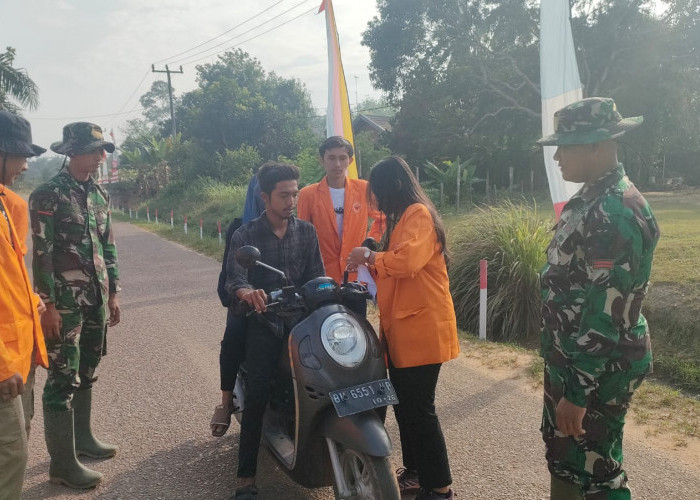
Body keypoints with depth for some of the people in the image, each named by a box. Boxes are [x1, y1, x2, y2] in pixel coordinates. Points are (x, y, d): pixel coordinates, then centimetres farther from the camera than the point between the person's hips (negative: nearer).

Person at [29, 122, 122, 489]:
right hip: (65, 301, -7)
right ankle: (62, 462, 6)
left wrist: (112, 292, 14)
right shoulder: (49, 195, -10)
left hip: (96, 298, 7)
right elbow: (42, 254, -13)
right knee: (63, 379, -2)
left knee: (87, 373, 16)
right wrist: (48, 306, -17)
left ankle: (82, 437, 32)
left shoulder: (100, 194, 11)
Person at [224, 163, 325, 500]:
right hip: (262, 321, -2)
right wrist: (246, 292, -38)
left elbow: (317, 276, 3)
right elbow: (234, 279, -14)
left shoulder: (307, 232, 10)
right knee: (258, 391, -18)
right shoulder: (244, 235, 2)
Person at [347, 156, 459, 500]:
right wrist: (372, 266, 9)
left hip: (421, 326, -10)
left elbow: (407, 261, -27)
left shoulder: (419, 214, -13)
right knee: (403, 405, 14)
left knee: (419, 408, -4)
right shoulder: (403, 217, 20)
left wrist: (370, 257, -13)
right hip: (401, 326, 10)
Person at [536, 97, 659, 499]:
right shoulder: (590, 200, 8)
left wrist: (577, 391, -24)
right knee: (561, 451, 22)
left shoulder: (616, 213, -25)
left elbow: (606, 312, -27)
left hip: (599, 369, -10)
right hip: (570, 357, 10)